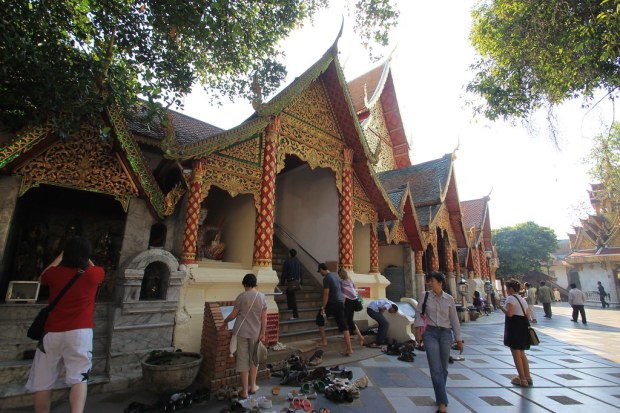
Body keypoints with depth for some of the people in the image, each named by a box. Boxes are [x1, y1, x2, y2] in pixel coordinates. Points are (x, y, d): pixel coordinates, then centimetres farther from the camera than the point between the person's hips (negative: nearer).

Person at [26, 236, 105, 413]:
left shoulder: (55, 273, 1)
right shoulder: (93, 274, -3)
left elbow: (41, 278, 28)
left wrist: (60, 256, 30)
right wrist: (85, 256, 30)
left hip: (52, 333, 3)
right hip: (80, 332, -2)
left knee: (43, 383, 15)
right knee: (79, 378, -3)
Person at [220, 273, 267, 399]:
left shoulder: (241, 296, -11)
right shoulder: (262, 297, -4)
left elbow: (233, 315, -5)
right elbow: (264, 318, -4)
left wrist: (225, 322, 13)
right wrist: (263, 333, 4)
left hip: (241, 332, -2)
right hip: (255, 332, 2)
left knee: (243, 360, 8)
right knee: (254, 359, 19)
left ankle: (244, 391, 15)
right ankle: (253, 386, 30)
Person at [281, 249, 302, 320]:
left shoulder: (287, 261, -9)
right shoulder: (298, 261, 7)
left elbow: (284, 272, -9)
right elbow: (301, 272, 11)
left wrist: (283, 282, -2)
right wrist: (301, 282, 17)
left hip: (291, 282, -6)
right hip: (297, 281, 6)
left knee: (293, 298, -2)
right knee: (288, 291, 27)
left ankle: (295, 315, 1)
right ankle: (290, 306, 31)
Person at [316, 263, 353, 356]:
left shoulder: (326, 278, -14)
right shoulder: (335, 275, 11)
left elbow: (326, 294, -18)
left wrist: (323, 307, -15)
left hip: (332, 303, -7)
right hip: (340, 303, 7)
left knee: (320, 319, 15)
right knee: (343, 325, 4)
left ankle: (324, 341, 19)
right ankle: (349, 349, 1)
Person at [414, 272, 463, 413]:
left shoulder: (449, 299, 1)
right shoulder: (424, 296, -3)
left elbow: (454, 320, 5)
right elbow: (418, 314, -2)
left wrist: (459, 339, 6)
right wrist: (418, 332, -9)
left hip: (446, 333, 2)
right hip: (430, 333, -2)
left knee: (443, 368, 13)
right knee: (436, 368, -7)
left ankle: (440, 397, 33)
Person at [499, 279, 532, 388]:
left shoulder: (510, 298, -11)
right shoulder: (523, 299, 15)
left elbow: (509, 313, -24)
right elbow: (528, 316, 15)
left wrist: (500, 306, -10)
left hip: (514, 327, -9)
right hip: (523, 327, 9)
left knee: (516, 354, 1)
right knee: (522, 354, 20)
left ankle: (522, 380, 6)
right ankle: (527, 377, 25)